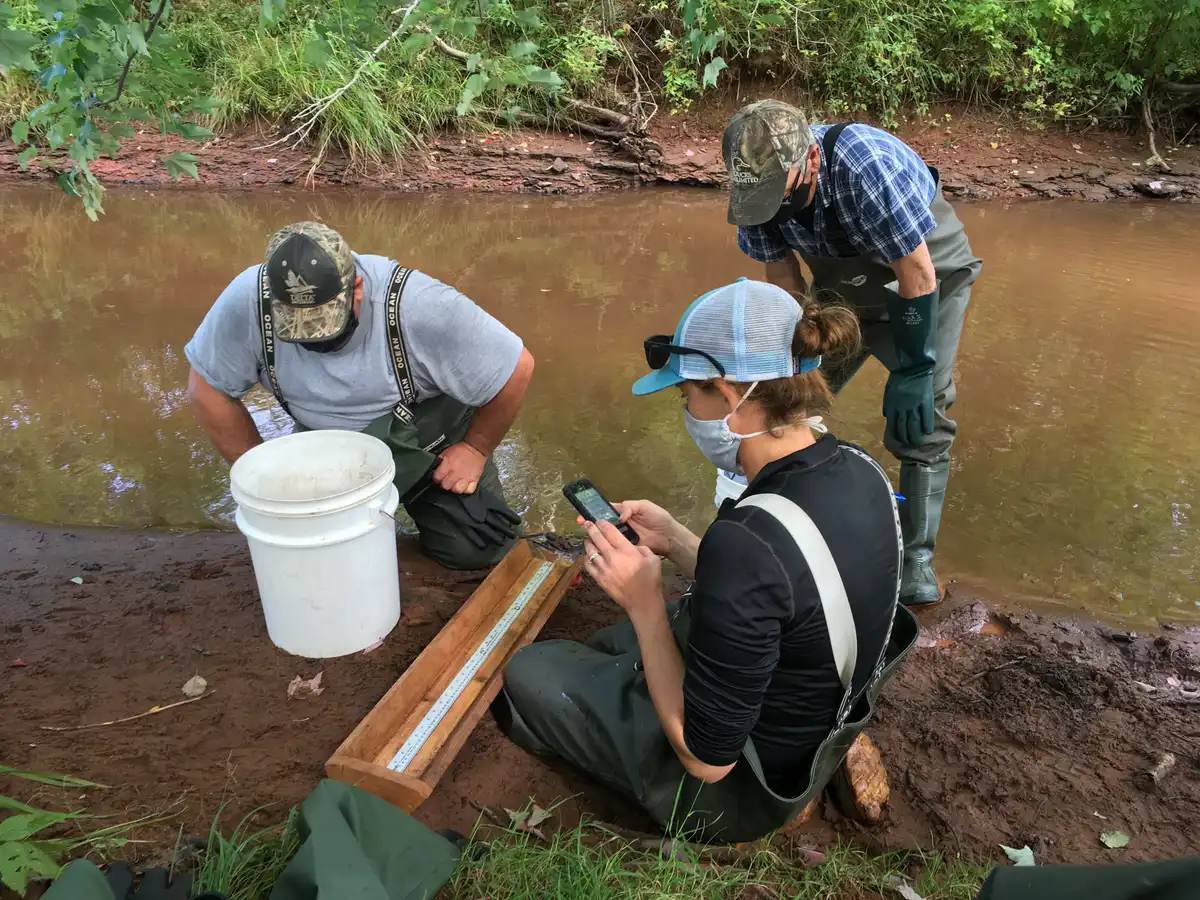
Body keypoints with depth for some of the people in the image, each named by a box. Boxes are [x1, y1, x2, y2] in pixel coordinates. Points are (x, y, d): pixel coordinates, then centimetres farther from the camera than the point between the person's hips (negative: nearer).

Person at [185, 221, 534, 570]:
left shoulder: (420, 306, -34)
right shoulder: (247, 302, -26)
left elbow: (517, 368, -23)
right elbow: (207, 387, -10)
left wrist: (476, 449, -13)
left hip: (431, 444, -2)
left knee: (474, 549, -7)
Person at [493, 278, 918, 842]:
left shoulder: (747, 544, -39)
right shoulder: (856, 471, -13)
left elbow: (708, 758, -27)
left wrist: (645, 604, -24)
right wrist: (674, 541, -5)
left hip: (735, 792, -8)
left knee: (528, 673, 11)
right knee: (613, 645, 27)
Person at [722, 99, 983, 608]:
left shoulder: (867, 166, -39)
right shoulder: (760, 186, -21)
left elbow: (918, 276, -32)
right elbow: (784, 279, -9)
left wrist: (912, 372, -28)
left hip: (929, 280, -5)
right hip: (842, 289, 5)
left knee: (921, 419, -14)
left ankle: (917, 558, -2)